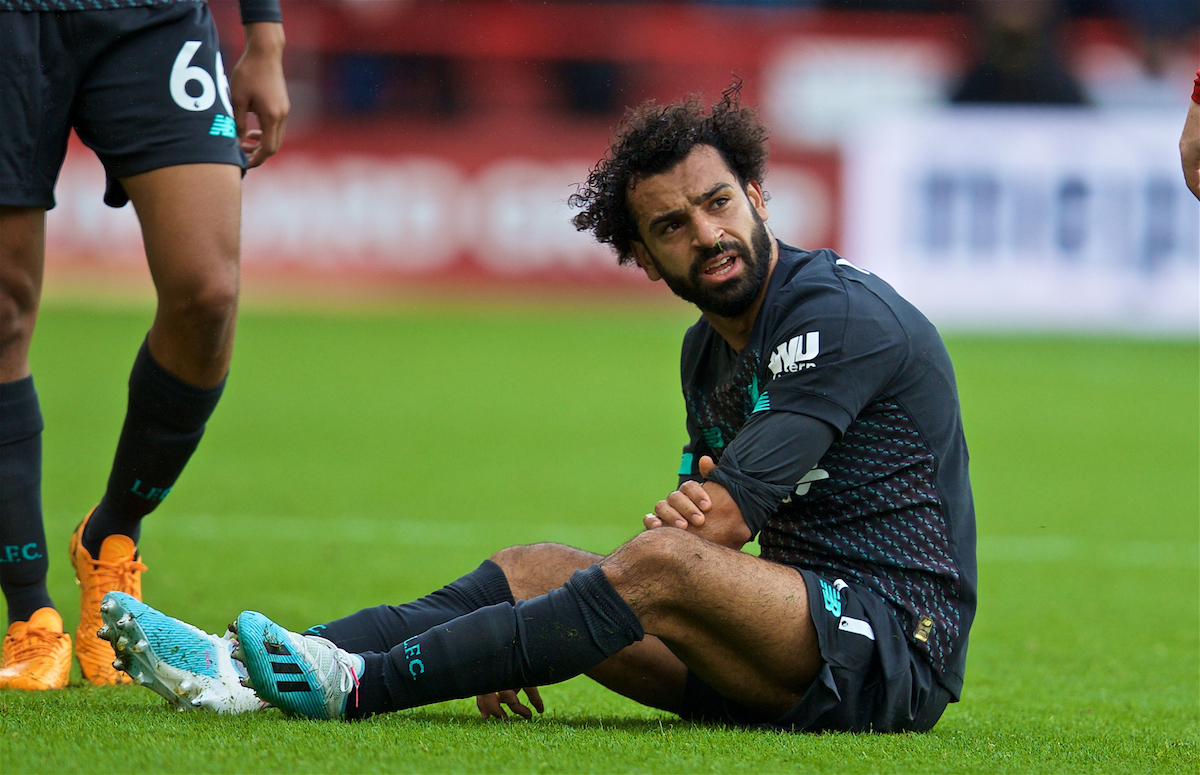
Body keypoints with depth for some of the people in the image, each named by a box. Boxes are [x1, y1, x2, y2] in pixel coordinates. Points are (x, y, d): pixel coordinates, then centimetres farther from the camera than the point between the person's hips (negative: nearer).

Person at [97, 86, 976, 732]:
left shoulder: (839, 314, -13)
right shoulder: (708, 350, 16)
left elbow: (718, 526, -17)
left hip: (899, 635, -9)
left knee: (662, 569, -30)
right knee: (536, 567, 1)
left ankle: (360, 685, -30)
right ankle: (249, 669, -11)